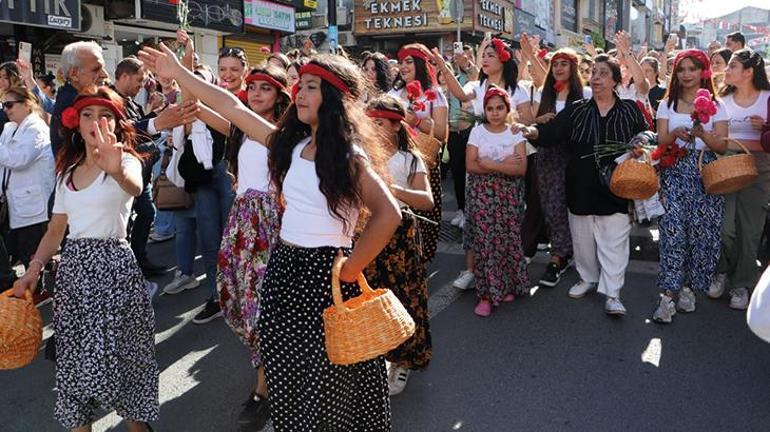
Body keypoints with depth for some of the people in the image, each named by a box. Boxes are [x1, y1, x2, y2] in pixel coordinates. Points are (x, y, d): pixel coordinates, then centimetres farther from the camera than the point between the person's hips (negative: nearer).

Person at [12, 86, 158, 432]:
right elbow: (56, 229, 16)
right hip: (72, 265, 6)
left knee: (119, 352, -3)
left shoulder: (126, 159, -5)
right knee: (76, 354, 10)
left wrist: (116, 171, -55)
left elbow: (134, 187, -32)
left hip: (112, 264, -5)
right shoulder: (67, 170, 13)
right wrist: (33, 268, 2)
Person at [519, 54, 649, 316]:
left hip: (615, 188, -2)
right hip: (581, 187, 2)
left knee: (614, 241, -2)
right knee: (582, 237, 13)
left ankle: (612, 294, 4)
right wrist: (533, 132, -28)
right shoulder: (576, 110, 5)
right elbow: (552, 132, -8)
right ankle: (587, 278, 33)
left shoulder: (630, 111, 4)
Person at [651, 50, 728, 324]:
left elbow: (722, 146, 0)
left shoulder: (715, 106, 7)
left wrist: (702, 134, -19)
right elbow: (661, 140, 3)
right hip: (675, 172, 0)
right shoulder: (667, 104, 11)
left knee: (701, 231, -3)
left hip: (705, 174, 1)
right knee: (673, 229, -12)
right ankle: (668, 296, -12)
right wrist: (675, 133, -19)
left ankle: (689, 288, 13)